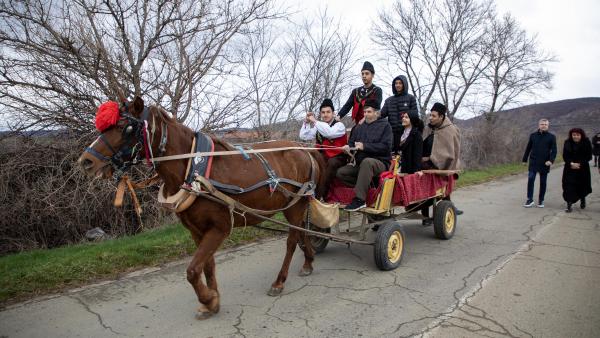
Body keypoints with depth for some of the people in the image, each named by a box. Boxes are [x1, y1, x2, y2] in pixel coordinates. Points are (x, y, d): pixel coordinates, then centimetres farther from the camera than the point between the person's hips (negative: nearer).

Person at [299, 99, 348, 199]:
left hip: (338, 158, -5)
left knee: (331, 163, -36)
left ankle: (320, 195, -34)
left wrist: (314, 121, -23)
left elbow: (329, 133, -31)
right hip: (323, 157, 5)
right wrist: (307, 122, -9)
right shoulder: (318, 126, 8)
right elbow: (304, 137, 2)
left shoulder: (339, 125, -9)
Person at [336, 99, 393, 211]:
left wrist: (365, 146, -20)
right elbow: (351, 143, 18)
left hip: (380, 163, -6)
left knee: (367, 161, -39)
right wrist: (348, 147, -8)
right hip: (360, 163, 6)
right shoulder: (359, 127, 19)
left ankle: (360, 199, -37)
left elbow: (385, 147, -11)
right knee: (341, 172, -16)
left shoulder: (385, 125, 3)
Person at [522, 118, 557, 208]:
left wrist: (551, 160, -18)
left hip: (545, 163, 0)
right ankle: (529, 199, -6)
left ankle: (541, 200, 17)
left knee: (543, 182, 6)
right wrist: (524, 159, 12)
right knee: (530, 179, -13)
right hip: (533, 162, 0)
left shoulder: (551, 137, 2)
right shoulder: (533, 135, 6)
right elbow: (528, 148, 12)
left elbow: (554, 150, -3)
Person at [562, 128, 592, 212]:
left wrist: (580, 164, -17)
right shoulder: (567, 143, -3)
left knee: (582, 186, 13)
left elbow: (588, 156, -7)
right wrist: (571, 163, -18)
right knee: (569, 186, -9)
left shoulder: (586, 143, -6)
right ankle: (569, 205, -8)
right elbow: (565, 156, -3)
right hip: (570, 168, 0)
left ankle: (582, 200, 42)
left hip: (583, 169, 0)